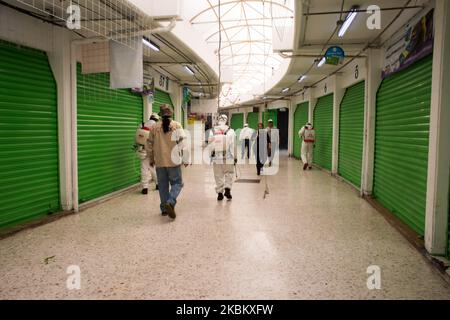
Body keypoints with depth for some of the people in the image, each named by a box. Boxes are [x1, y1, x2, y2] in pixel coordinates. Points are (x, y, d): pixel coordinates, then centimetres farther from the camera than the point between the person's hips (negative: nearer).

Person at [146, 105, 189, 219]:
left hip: (159, 162, 3)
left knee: (163, 185, 13)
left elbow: (149, 145, 10)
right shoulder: (177, 126, -5)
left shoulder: (154, 127, 4)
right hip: (173, 161, -3)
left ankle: (164, 208, 18)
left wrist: (151, 159, 23)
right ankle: (170, 202, -15)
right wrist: (185, 160, -1)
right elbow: (183, 144, -8)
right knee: (177, 183, 7)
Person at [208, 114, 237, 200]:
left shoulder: (212, 131, 0)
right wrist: (235, 158, 6)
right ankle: (227, 189, -2)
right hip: (228, 158, -1)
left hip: (216, 158, 1)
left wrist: (211, 155, 14)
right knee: (229, 174, 14)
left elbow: (210, 145, 3)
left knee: (218, 176, 10)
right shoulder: (231, 131, -4)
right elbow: (234, 146, -2)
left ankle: (220, 193, 12)